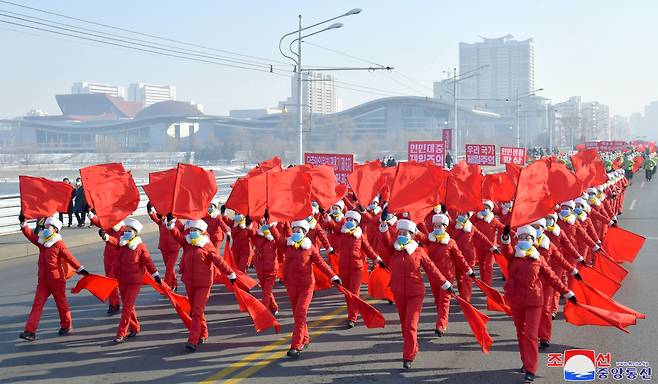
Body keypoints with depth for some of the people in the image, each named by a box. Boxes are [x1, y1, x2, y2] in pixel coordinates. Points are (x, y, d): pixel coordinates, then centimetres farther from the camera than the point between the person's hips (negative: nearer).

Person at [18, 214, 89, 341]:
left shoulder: (59, 244, -10)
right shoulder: (41, 242, 8)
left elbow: (69, 257, -12)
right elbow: (30, 235, 5)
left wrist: (80, 269, -11)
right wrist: (23, 223, -5)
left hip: (57, 279, -5)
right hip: (42, 280, 5)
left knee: (61, 303, 10)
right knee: (37, 304, -2)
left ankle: (66, 325, 29)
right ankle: (30, 331, -7)